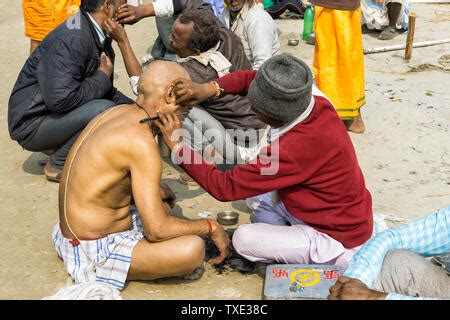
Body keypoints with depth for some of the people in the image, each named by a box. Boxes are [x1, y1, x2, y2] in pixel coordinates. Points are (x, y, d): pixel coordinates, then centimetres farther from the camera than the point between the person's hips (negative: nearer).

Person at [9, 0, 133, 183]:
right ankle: (58, 165, -7)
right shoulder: (73, 39, -24)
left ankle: (57, 149, 9)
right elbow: (60, 99, -33)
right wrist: (102, 76, -18)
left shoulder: (99, 37, 6)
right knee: (104, 110, -28)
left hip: (57, 114, 9)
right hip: (32, 123, -9)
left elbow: (106, 92, 17)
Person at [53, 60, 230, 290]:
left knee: (160, 202, 26)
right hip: (94, 251, -10)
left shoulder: (120, 111, 3)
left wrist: (152, 192, 8)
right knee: (193, 249, -22)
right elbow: (157, 230, -25)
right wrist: (210, 227, -9)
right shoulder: (141, 141, -24)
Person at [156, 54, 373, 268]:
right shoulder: (313, 100, -12)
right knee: (257, 186, 9)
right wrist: (209, 88, -12)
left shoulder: (296, 149, -35)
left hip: (339, 243, -8)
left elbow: (225, 187, -26)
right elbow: (251, 79, 4)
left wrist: (177, 146, -19)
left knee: (243, 239, -8)